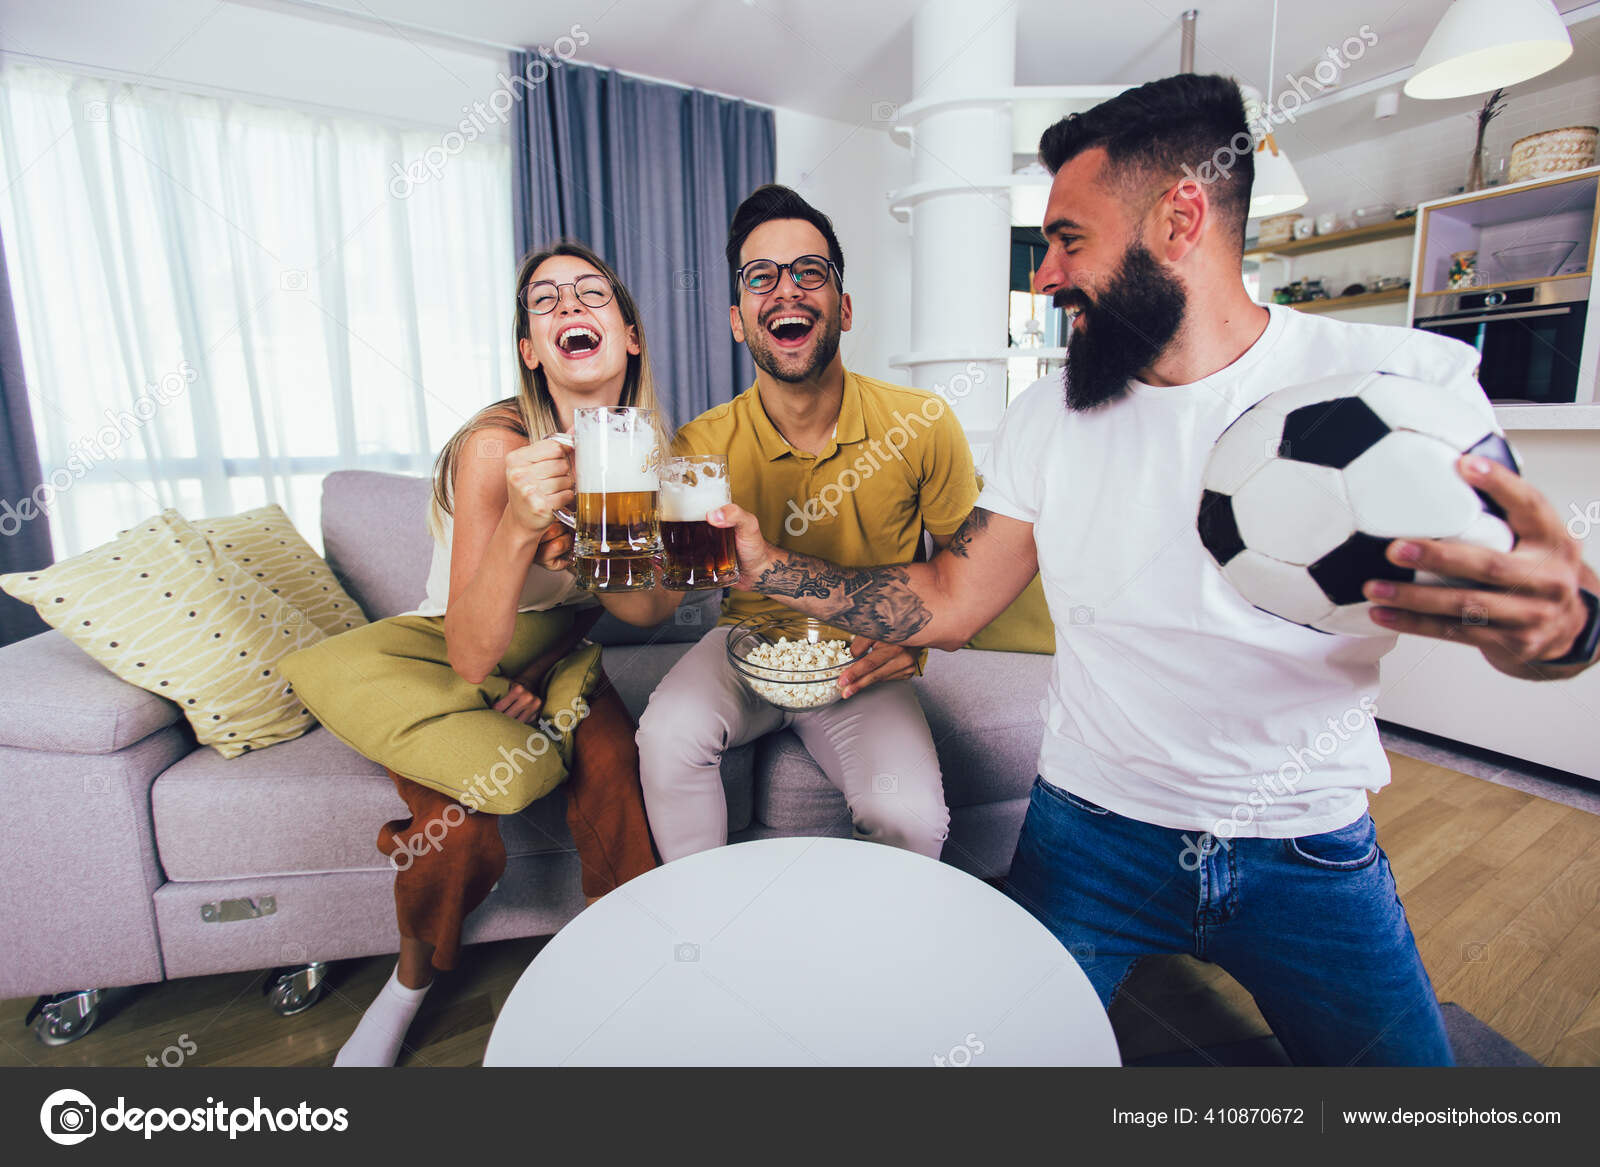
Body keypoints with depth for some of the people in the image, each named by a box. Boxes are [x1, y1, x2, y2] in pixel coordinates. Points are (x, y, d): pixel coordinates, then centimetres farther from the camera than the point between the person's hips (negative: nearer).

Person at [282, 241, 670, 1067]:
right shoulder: (495, 444, -22)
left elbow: (652, 604, -3)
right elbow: (471, 656, -27)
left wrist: (578, 542, -21)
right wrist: (520, 525, -42)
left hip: (554, 652, 3)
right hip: (445, 656, -3)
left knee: (611, 753, -27)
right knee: (460, 830, -24)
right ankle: (412, 980, 12)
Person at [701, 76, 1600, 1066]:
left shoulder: (1404, 379, -10)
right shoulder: (1047, 420, -4)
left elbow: (1517, 612, -7)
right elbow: (949, 604, -2)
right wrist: (770, 565, -9)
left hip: (1312, 850, 0)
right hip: (1091, 835, 1)